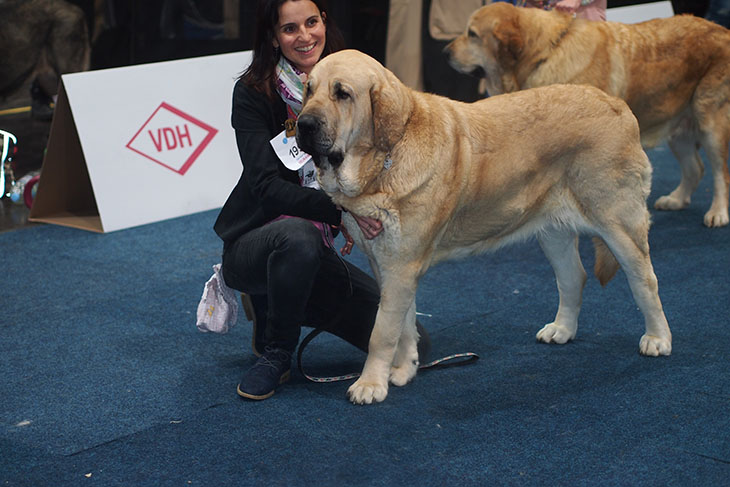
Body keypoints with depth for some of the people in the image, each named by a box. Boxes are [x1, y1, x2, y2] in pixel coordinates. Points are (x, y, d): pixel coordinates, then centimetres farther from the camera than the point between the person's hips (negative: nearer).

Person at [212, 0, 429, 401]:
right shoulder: (253, 93, -12)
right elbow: (267, 186, -22)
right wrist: (340, 207, -36)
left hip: (316, 249, 5)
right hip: (252, 242, -5)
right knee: (299, 235, -40)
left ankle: (278, 302, 13)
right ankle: (275, 353, -14)